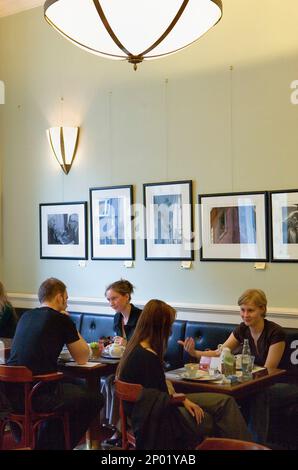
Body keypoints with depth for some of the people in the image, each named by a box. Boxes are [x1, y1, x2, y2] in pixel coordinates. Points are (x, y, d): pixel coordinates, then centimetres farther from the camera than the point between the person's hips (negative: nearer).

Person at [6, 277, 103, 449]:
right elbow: (83, 358, 5)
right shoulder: (62, 320, -5)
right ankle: (58, 445, 19)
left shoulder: (26, 316, 13)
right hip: (37, 396, -8)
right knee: (95, 399, 10)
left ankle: (44, 444, 35)